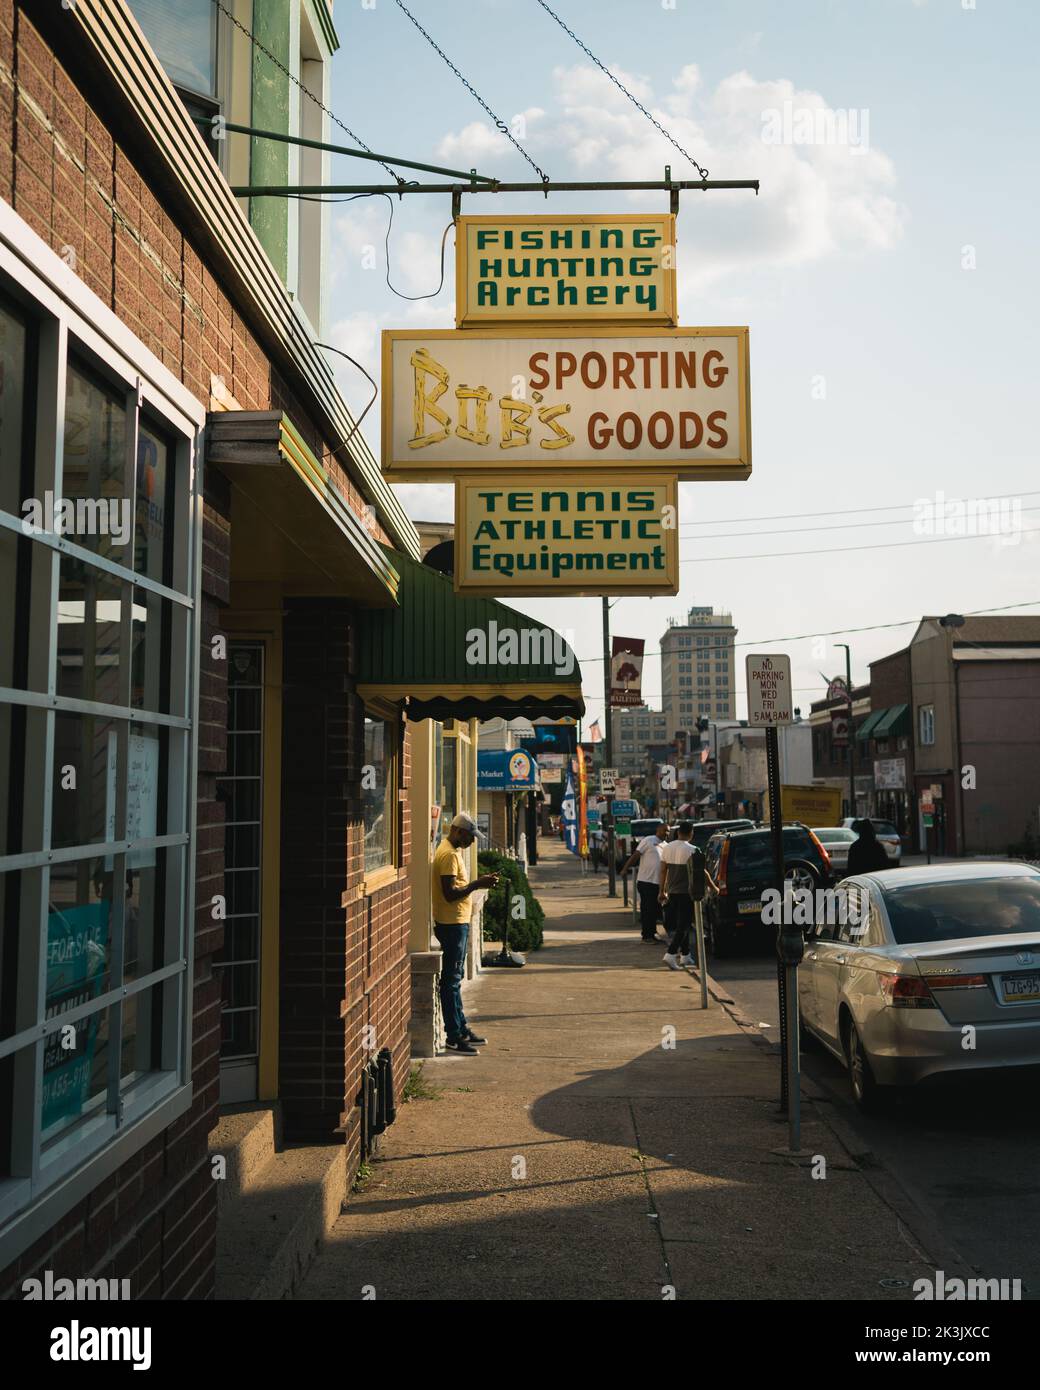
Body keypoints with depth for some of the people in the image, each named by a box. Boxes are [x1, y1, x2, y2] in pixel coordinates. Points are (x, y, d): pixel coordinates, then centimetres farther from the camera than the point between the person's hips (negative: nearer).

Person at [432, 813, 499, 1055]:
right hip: (452, 924, -11)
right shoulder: (449, 855, -17)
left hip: (457, 923, 11)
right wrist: (477, 884, -19)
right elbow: (450, 893, -23)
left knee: (455, 978, 16)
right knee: (451, 980, -6)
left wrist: (478, 883, 11)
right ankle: (454, 1037, -2)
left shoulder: (451, 851, 15)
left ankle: (462, 1028, 25)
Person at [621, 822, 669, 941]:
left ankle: (652, 934, 17)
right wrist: (625, 869, -17)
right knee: (646, 909, -2)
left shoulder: (665, 846, 14)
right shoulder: (648, 840, -6)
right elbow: (635, 855, -9)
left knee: (653, 910, 10)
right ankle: (646, 935, 3)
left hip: (657, 882, 6)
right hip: (645, 881, -6)